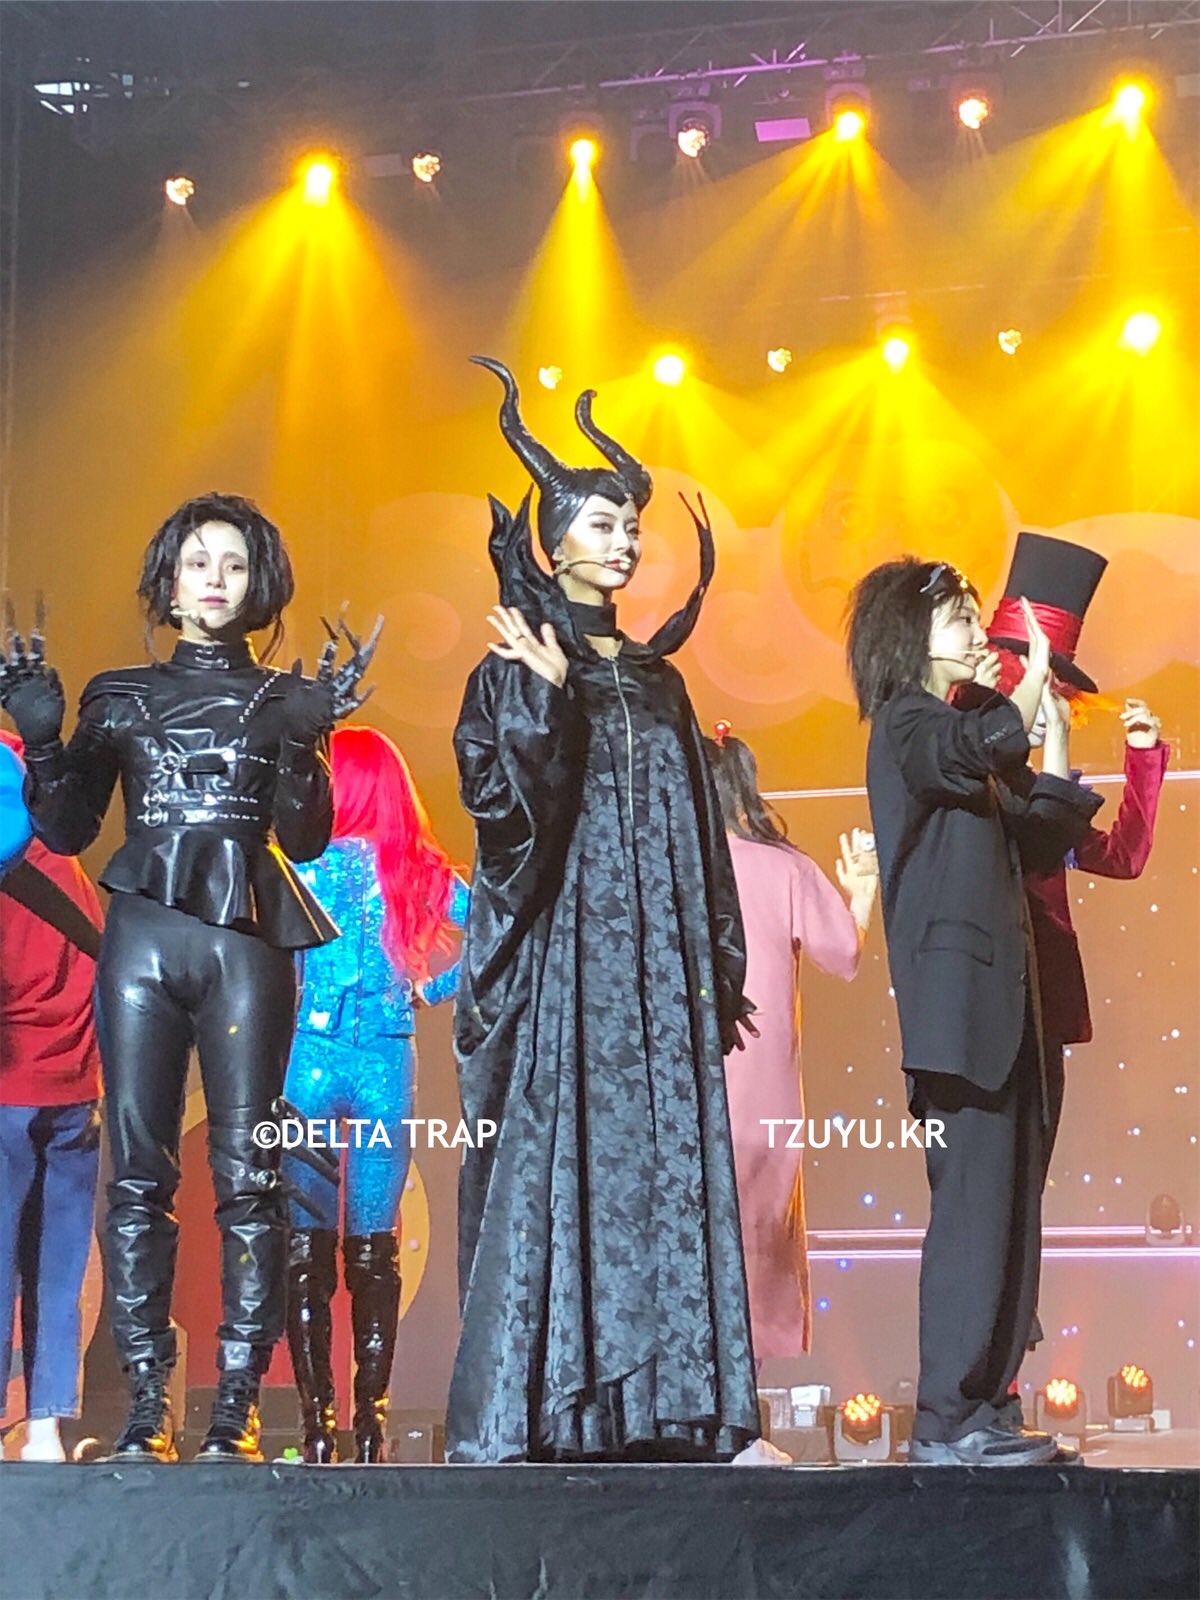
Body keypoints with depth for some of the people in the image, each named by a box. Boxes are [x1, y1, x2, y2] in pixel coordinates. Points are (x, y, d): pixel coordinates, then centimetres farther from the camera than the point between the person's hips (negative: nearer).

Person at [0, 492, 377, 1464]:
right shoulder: (121, 697, 15)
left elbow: (307, 840, 1)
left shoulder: (281, 700, 11)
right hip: (143, 940, 1)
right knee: (139, 1173, -4)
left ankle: (237, 1408, -4)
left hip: (246, 945, -1)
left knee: (247, 1172, -7)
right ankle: (147, 1409, 0)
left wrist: (302, 740, -13)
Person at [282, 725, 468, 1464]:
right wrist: (429, 990, 12)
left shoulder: (309, 864, -4)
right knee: (375, 1249, 7)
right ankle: (370, 1425, 5)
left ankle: (319, 1425, -2)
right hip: (389, 1064, 3)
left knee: (306, 1245, 1)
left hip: (310, 1057, -3)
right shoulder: (426, 873, 4)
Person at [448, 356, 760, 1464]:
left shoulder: (658, 680, 18)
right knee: (551, 1158, -10)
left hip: (657, 960, 5)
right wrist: (550, 697, -21)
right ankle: (526, 1412, -8)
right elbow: (508, 805, -12)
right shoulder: (517, 669, 2)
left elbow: (699, 832, 17)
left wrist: (717, 962, 12)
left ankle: (652, 1405, 3)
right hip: (562, 948, -5)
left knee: (661, 1164, 0)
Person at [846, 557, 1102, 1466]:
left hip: (996, 997, 9)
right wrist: (1035, 675, -13)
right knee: (974, 1203, -12)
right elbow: (986, 749, -27)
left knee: (1004, 1204, 6)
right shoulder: (907, 723, -3)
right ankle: (947, 1423, -10)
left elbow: (1036, 846, 21)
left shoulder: (950, 728, 24)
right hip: (955, 990, -9)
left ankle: (981, 1410, 9)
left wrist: (1055, 733, 16)